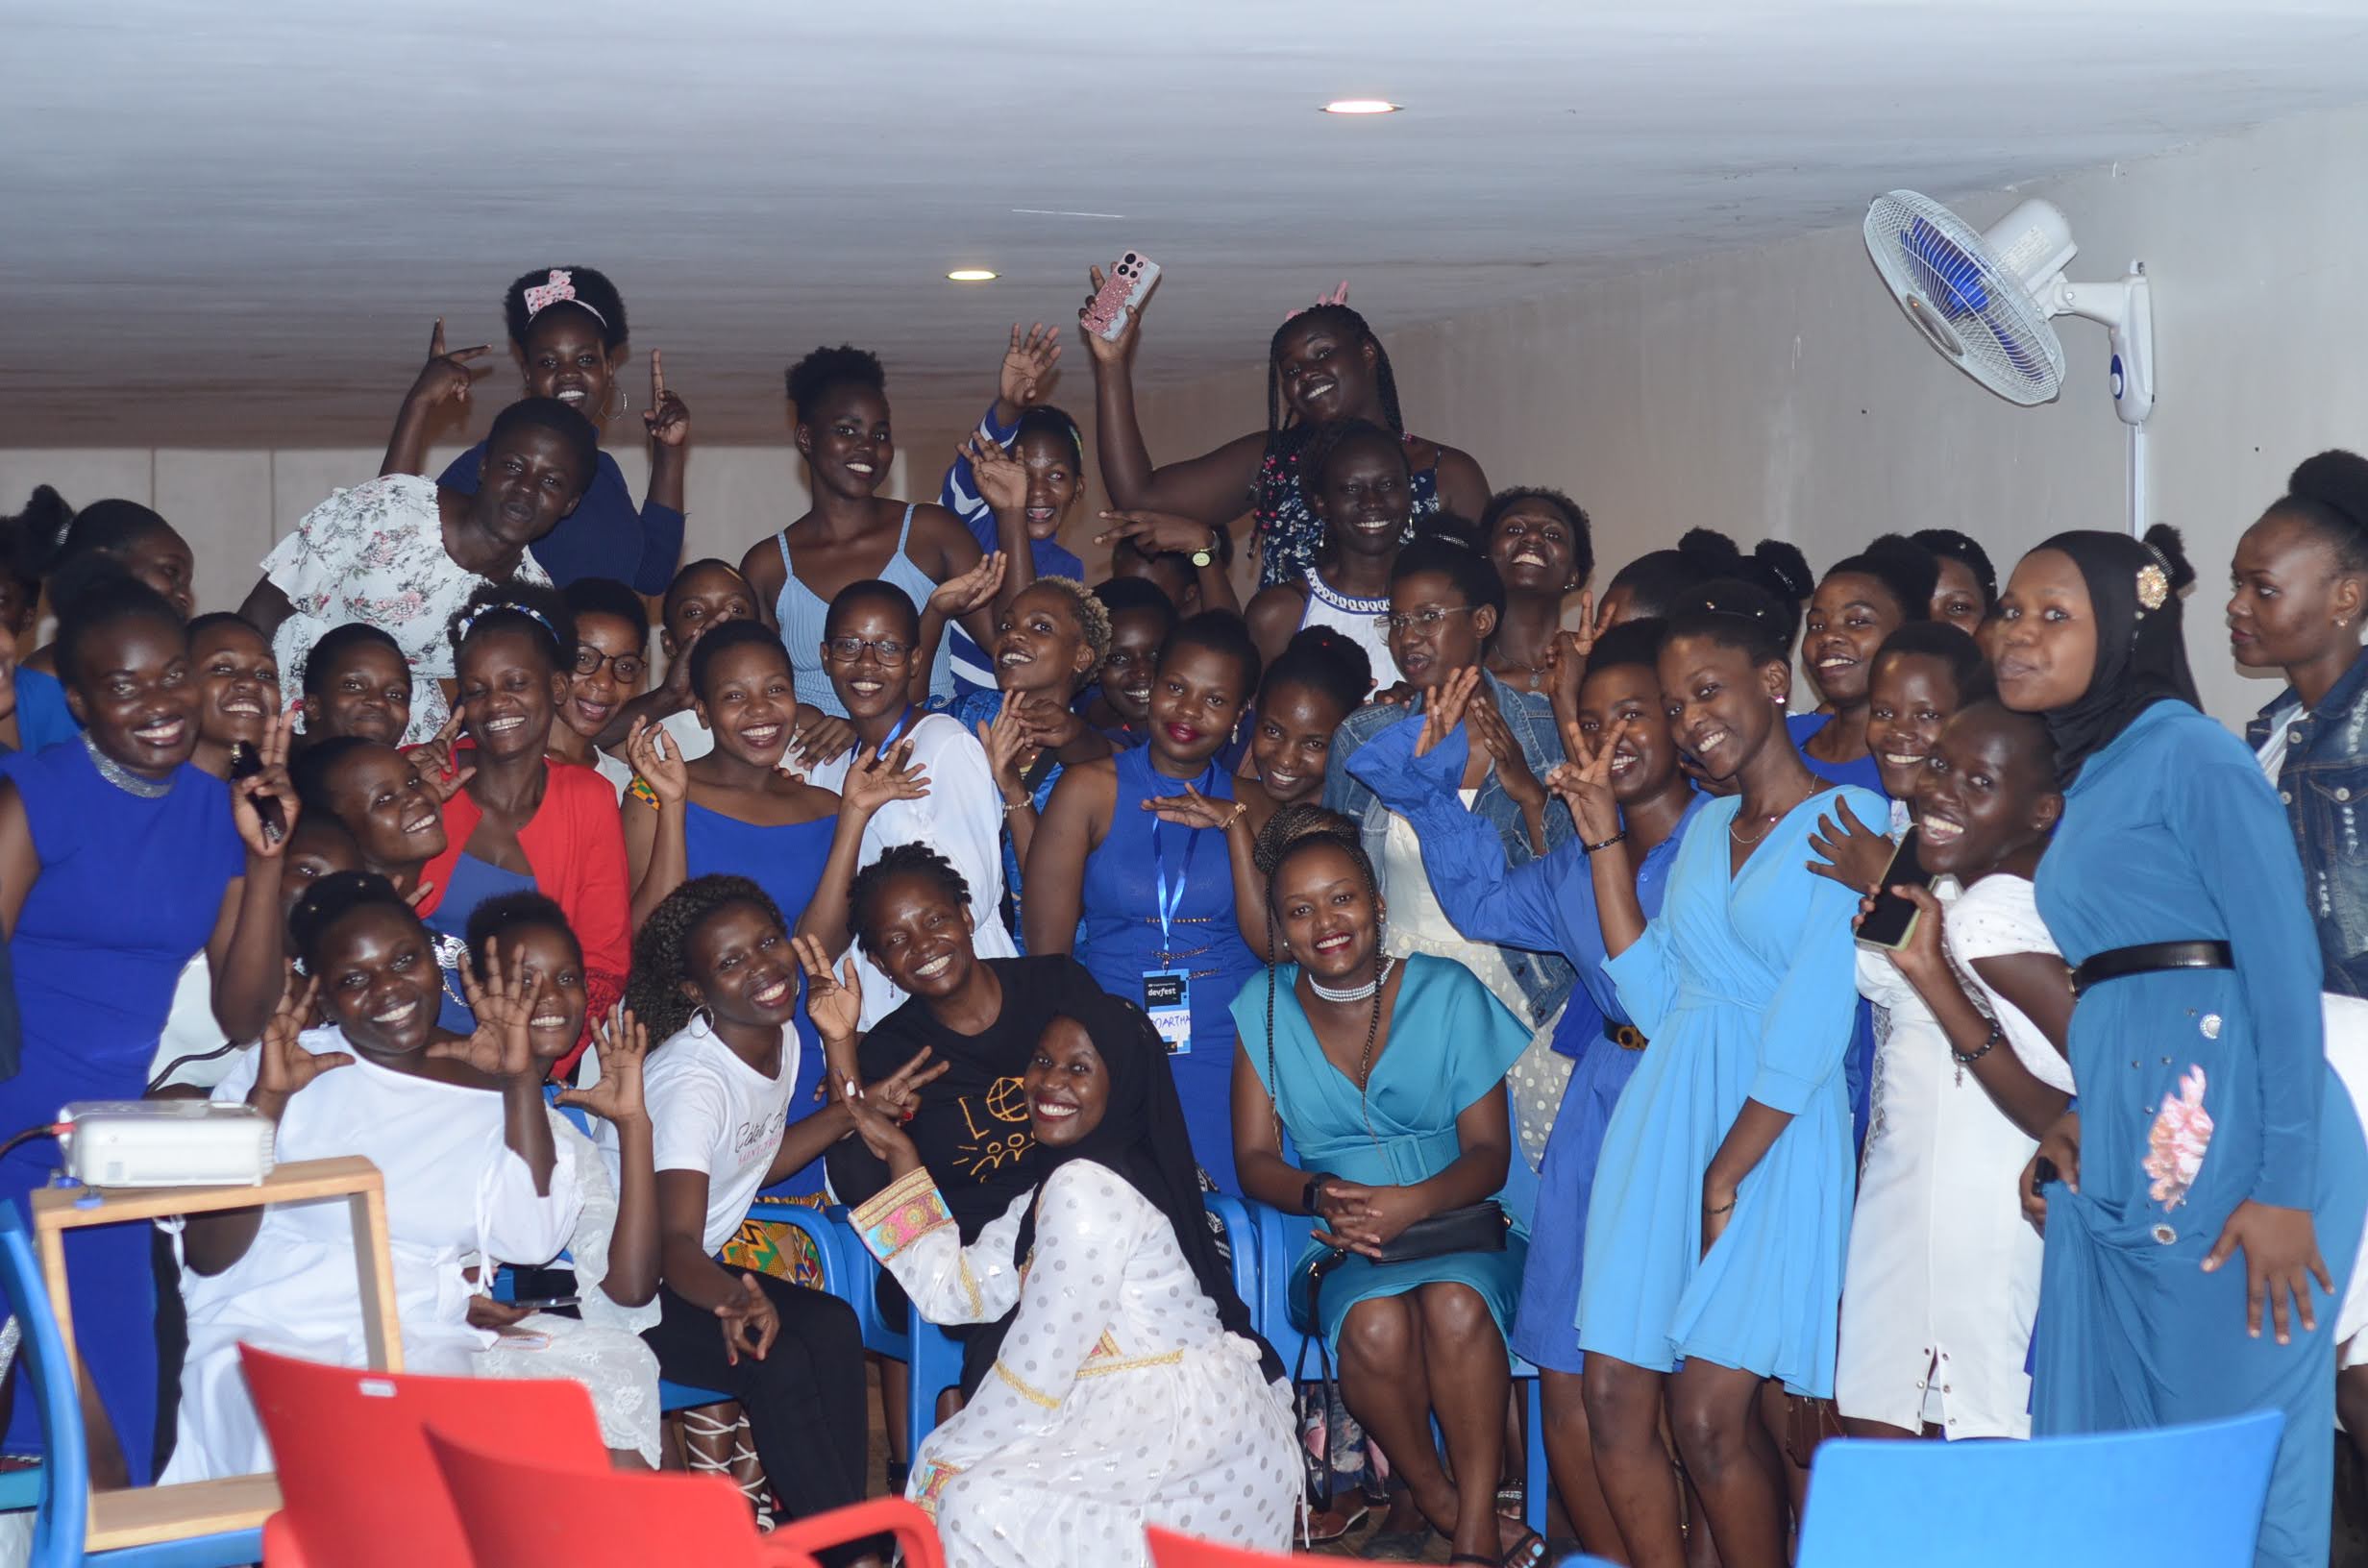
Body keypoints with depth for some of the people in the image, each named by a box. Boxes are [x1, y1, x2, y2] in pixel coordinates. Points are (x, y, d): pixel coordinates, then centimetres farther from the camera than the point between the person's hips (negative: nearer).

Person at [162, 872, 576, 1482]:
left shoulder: (491, 1089, 14)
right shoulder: (284, 1067, 8)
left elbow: (530, 1237, -2)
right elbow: (207, 1255, -1)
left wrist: (523, 1080, -5)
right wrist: (267, 1099, -11)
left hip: (419, 1341, 1)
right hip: (269, 1332, -1)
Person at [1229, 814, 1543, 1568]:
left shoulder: (1446, 993, 0)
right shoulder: (1264, 1008, 5)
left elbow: (1489, 1152, -3)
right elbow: (1255, 1159, 5)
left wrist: (1412, 1203, -23)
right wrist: (1323, 1195, -19)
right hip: (1340, 1246, 1)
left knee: (1454, 1305, -36)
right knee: (1375, 1324, -34)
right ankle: (1440, 1506, -12)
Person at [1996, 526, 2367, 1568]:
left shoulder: (2187, 751, -6)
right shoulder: (2087, 780, 20)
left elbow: (2283, 962, -13)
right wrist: (2065, 1119, 6)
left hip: (2224, 1131, -9)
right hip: (2115, 1153, 9)